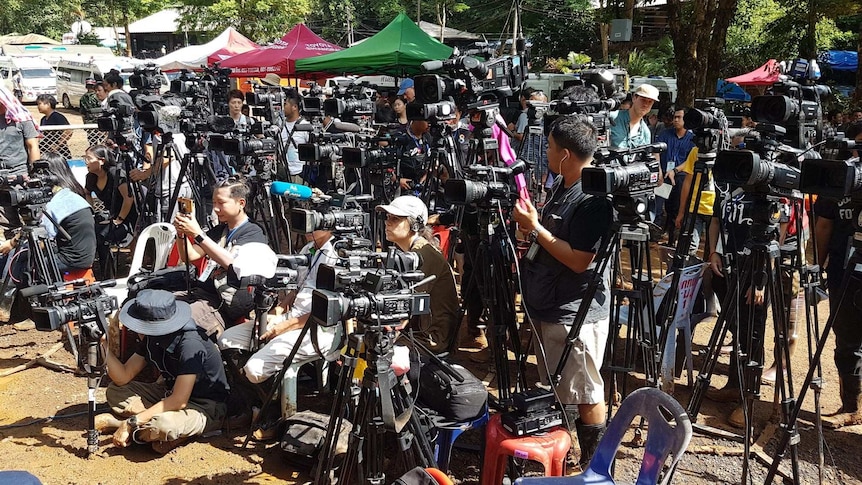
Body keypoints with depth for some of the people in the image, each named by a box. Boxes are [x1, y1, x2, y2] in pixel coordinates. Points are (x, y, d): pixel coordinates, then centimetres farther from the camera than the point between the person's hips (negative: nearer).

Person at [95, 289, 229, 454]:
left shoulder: (190, 345, -30)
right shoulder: (152, 339, -5)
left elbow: (179, 401, -31)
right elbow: (123, 377, -2)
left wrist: (132, 423, -29)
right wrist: (104, 344, -16)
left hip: (204, 409, -9)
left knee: (162, 425, -37)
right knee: (115, 391, 4)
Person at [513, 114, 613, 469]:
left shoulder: (594, 200, -22)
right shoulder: (561, 184, 7)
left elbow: (579, 260, -24)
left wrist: (534, 228, -20)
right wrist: (529, 222, 0)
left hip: (575, 315, -10)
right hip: (547, 307, 10)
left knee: (584, 393, 5)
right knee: (553, 386, 23)